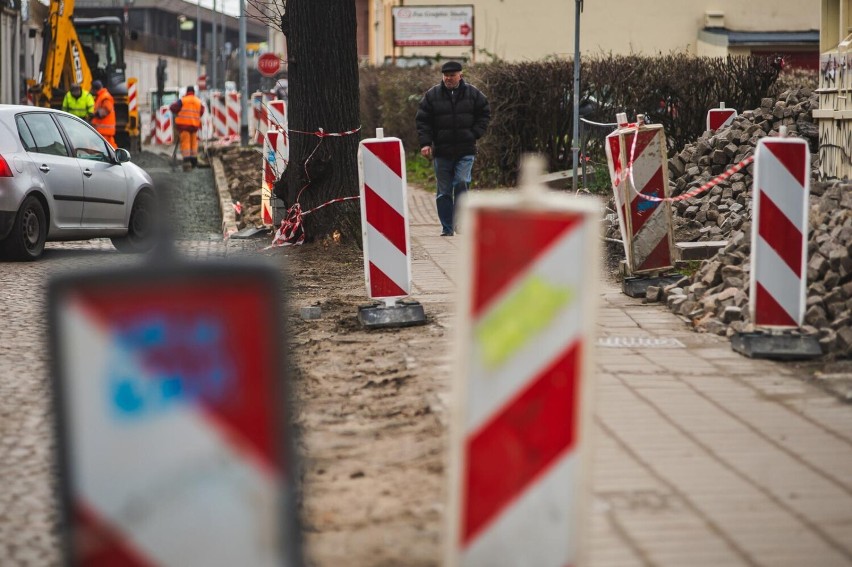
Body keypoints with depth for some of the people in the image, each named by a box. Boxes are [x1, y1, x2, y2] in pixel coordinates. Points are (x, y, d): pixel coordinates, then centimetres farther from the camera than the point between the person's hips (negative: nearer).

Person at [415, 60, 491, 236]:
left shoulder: (473, 93, 4)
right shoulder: (432, 95, 2)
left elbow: (484, 113, 12)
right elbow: (422, 120, 3)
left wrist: (475, 134, -1)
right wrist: (425, 143, -8)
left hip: (465, 150, -1)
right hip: (441, 151, 1)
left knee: (461, 183, -16)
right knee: (444, 191, 4)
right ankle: (447, 228, 10)